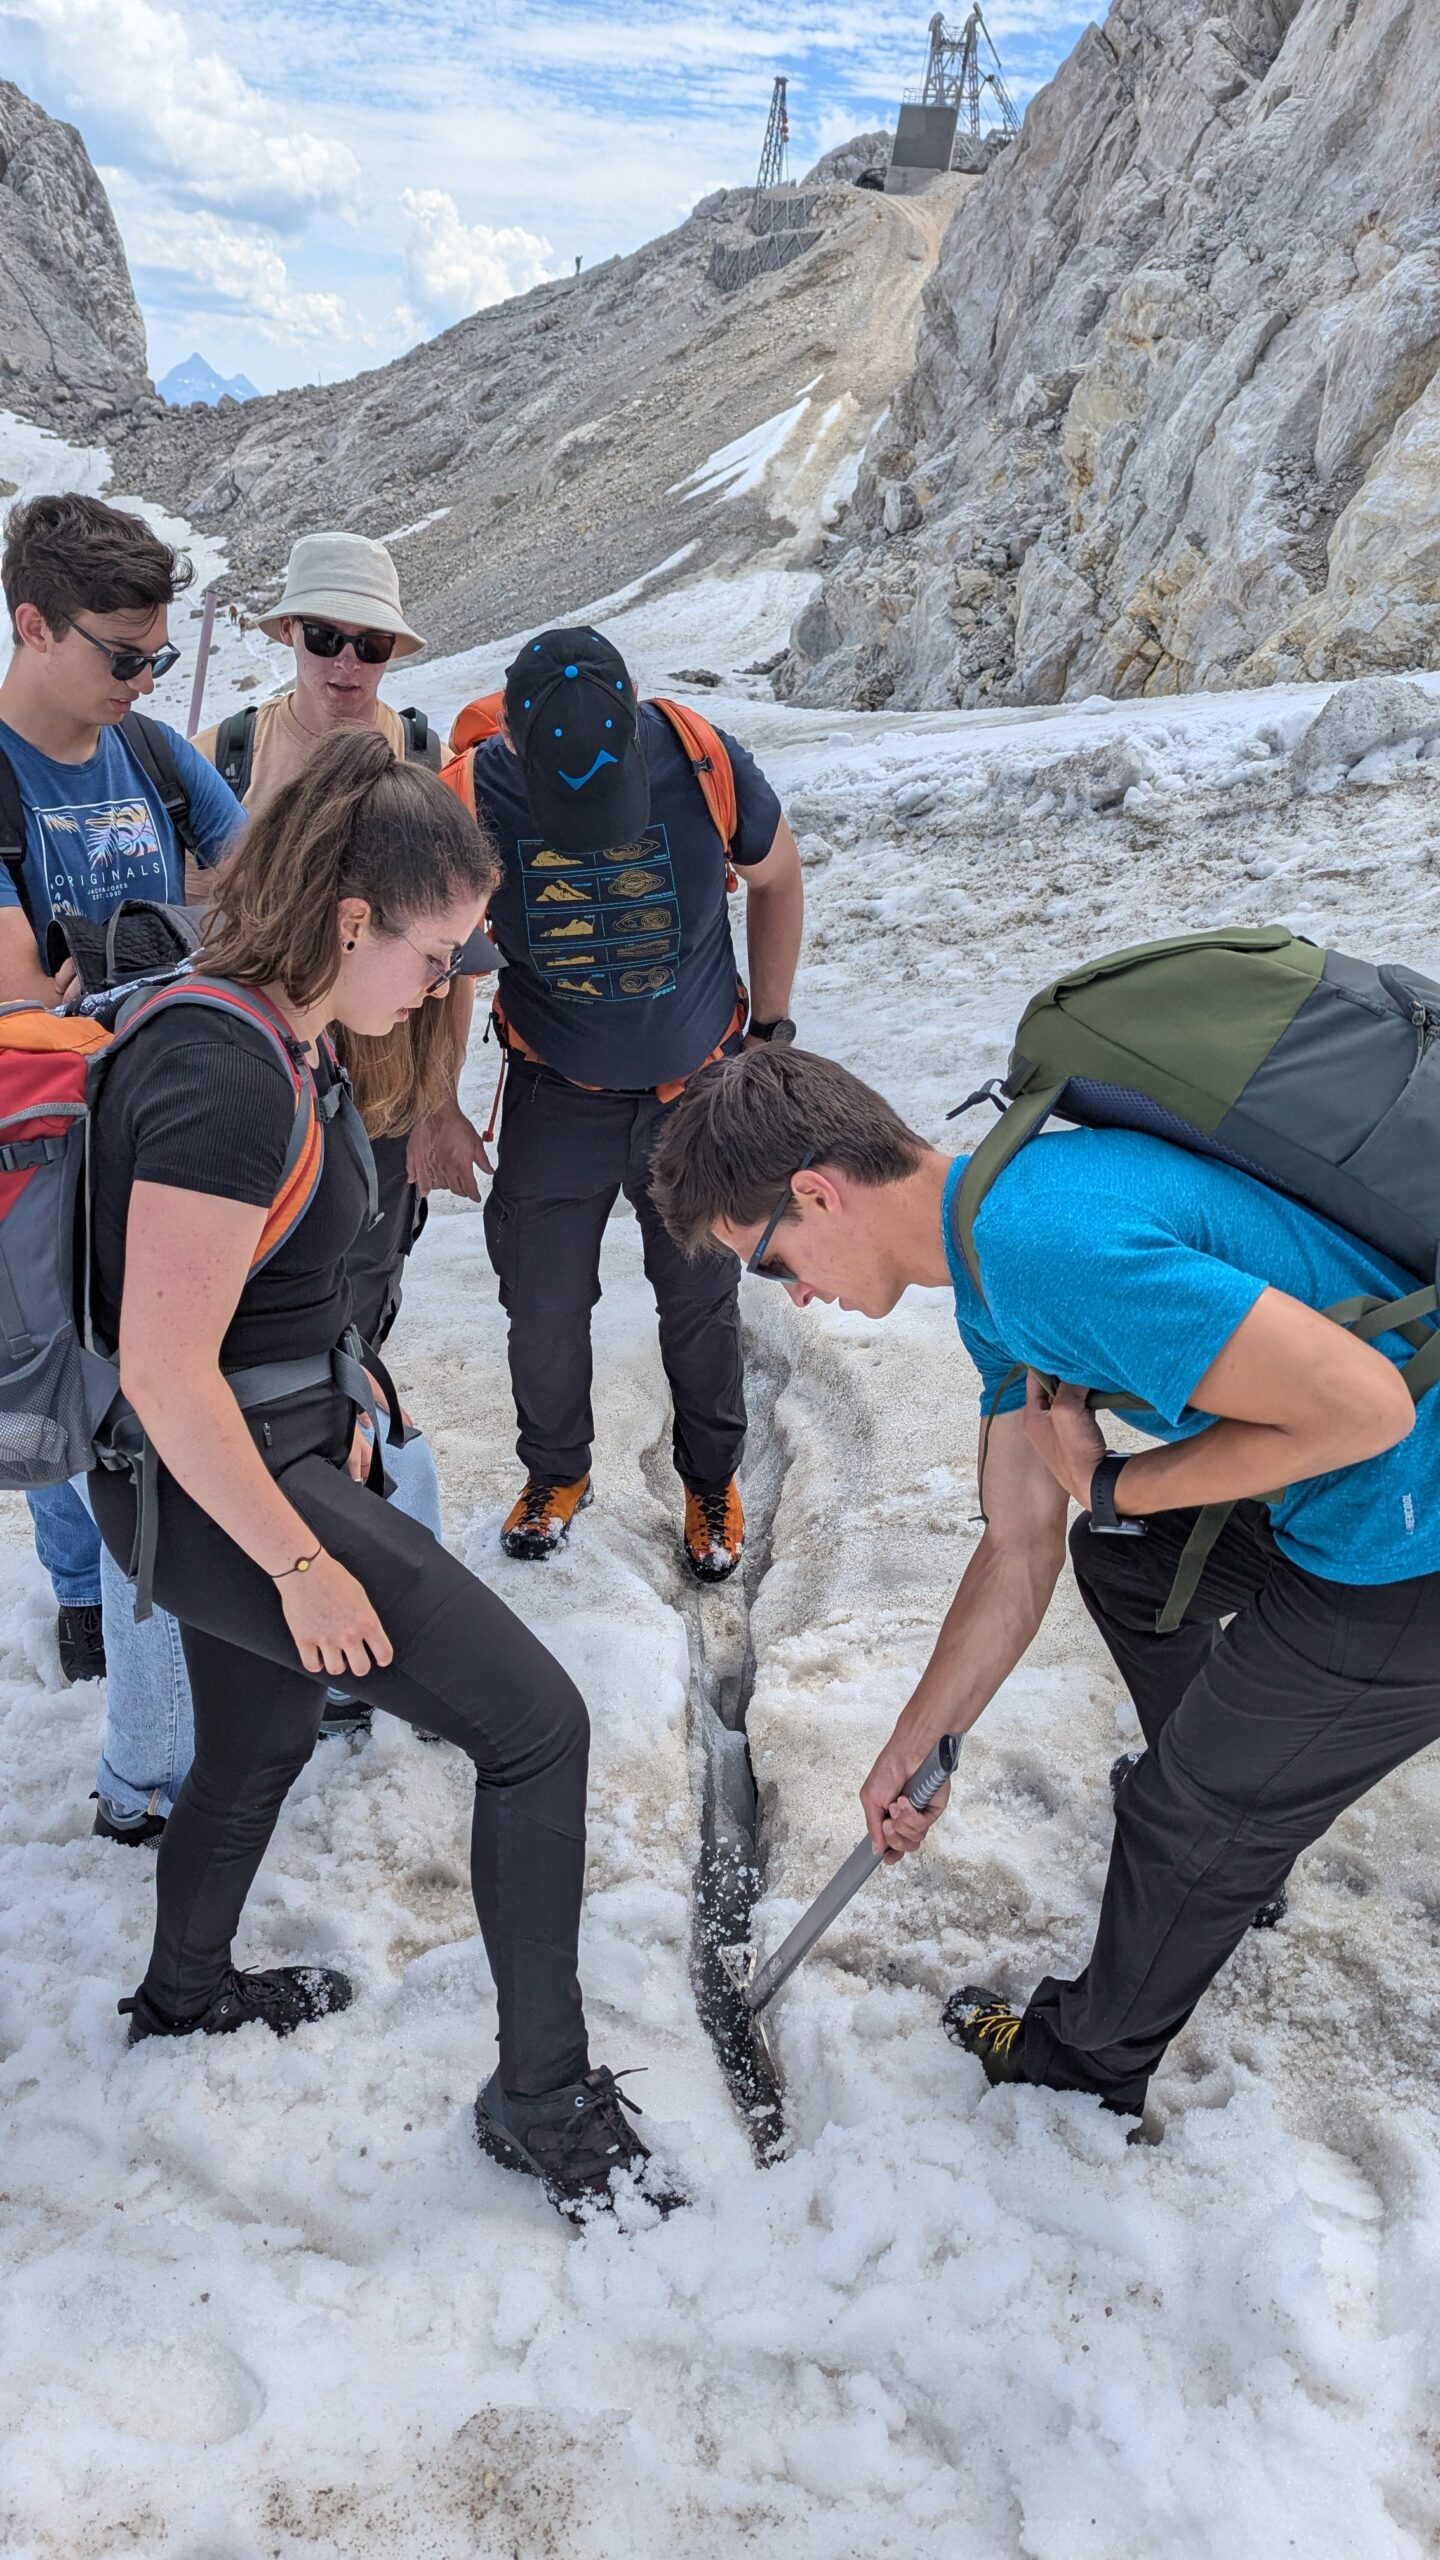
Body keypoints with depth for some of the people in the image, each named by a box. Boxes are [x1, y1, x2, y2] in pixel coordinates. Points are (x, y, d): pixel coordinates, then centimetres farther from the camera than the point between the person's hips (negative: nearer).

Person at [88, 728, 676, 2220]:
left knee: (261, 1744, 29)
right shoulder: (227, 1079, -25)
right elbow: (165, 1370, -26)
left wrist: (330, 1414, 24)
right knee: (536, 1726, -8)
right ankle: (542, 2096, 9)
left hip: (263, 1454, 10)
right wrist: (303, 1564, -20)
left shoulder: (277, 1035, 6)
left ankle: (184, 1993, 55)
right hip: (220, 1488, -10)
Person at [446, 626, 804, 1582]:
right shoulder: (473, 799, -21)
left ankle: (712, 1478, 38)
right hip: (556, 1104, 0)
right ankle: (557, 1470, 38)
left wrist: (770, 1026, 5)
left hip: (696, 1093, 0)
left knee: (700, 1302, 14)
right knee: (544, 1310, 9)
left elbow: (777, 878, 0)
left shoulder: (704, 765, -21)